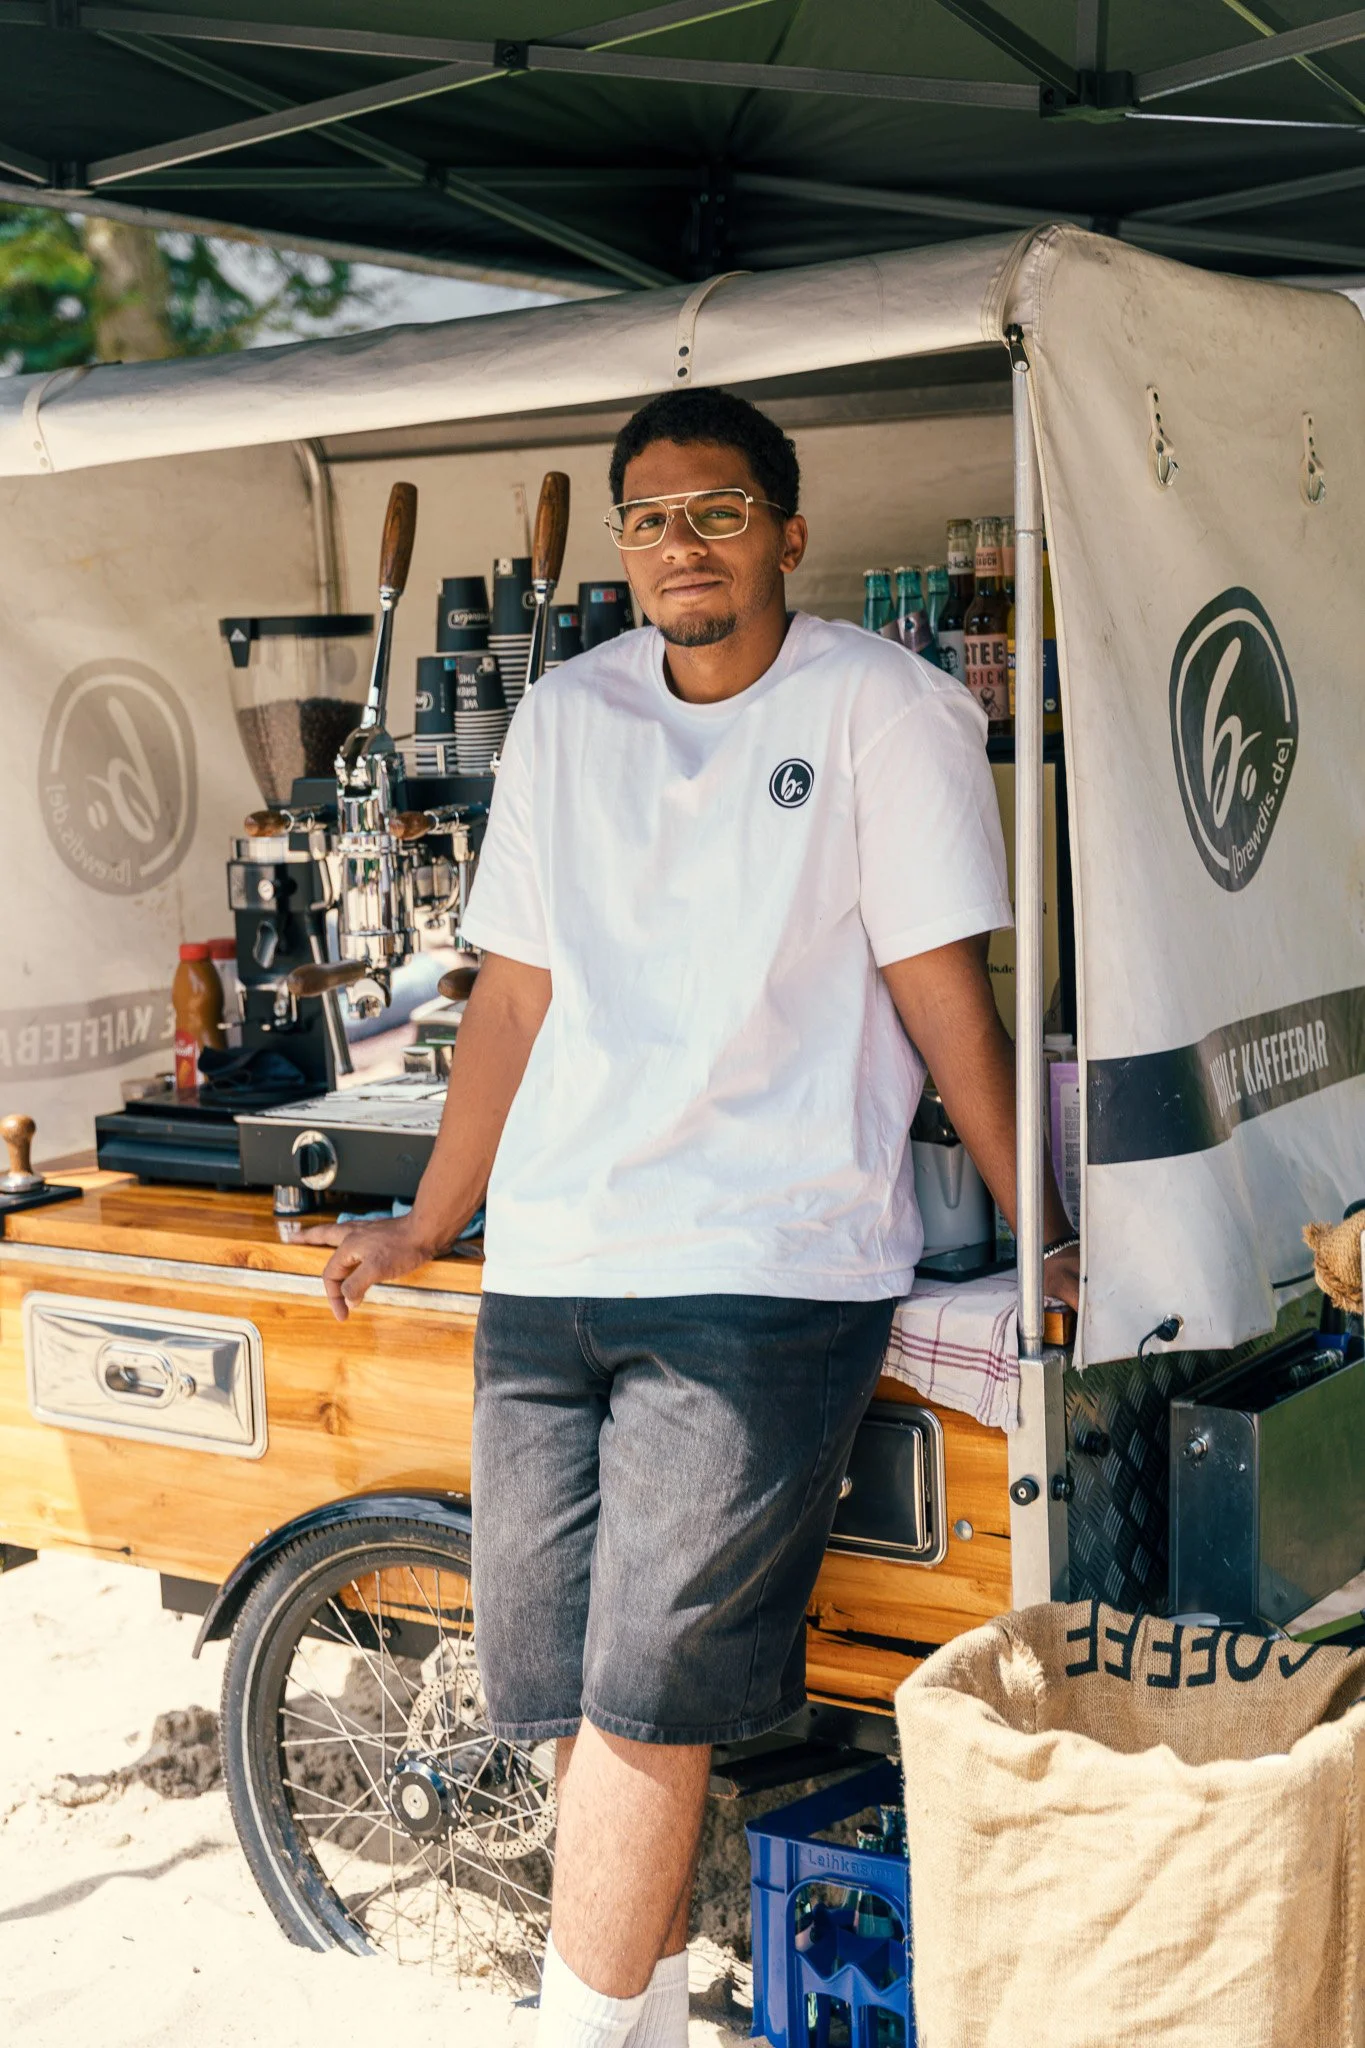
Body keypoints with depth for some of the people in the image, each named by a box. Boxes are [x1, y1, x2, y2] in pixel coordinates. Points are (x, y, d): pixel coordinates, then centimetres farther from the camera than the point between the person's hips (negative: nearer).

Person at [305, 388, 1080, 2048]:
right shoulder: (562, 719, 14)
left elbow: (940, 991, 0)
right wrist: (425, 1228, 20)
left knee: (647, 1692, -9)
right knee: (563, 1684, 5)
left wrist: (1042, 1235, 0)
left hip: (766, 1275, -5)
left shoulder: (884, 707, 0)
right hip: (546, 1272, 5)